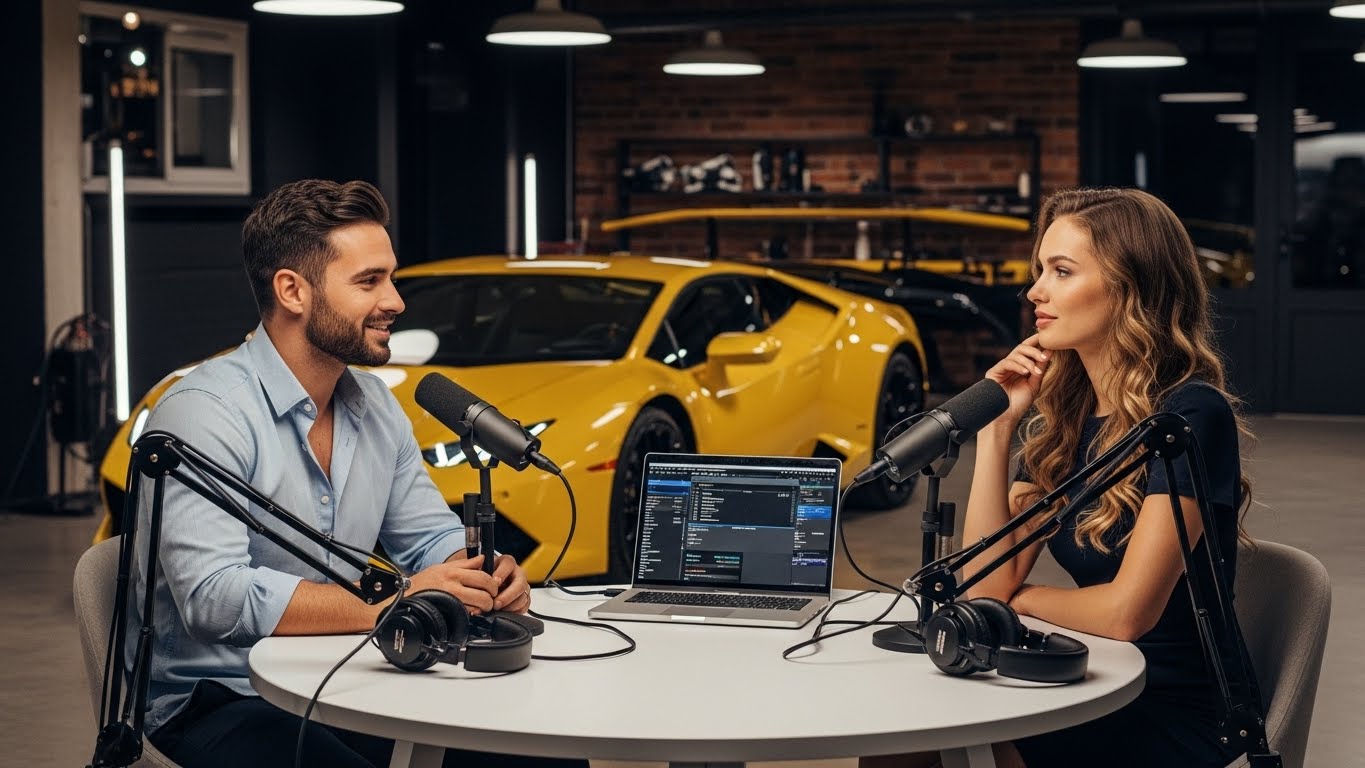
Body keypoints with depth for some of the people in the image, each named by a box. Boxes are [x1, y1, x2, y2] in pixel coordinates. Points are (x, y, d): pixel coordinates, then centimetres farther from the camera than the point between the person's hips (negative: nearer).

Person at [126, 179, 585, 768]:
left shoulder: (376, 406, 11)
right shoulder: (204, 411, -16)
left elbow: (430, 536, 17)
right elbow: (214, 597, -26)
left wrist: (481, 578, -8)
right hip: (222, 702, -7)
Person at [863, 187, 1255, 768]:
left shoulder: (1191, 414, -16)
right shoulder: (1058, 416, 5)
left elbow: (1126, 611, -21)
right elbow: (985, 585, -2)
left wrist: (1022, 598, -2)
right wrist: (996, 427, -6)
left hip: (1176, 719, -6)